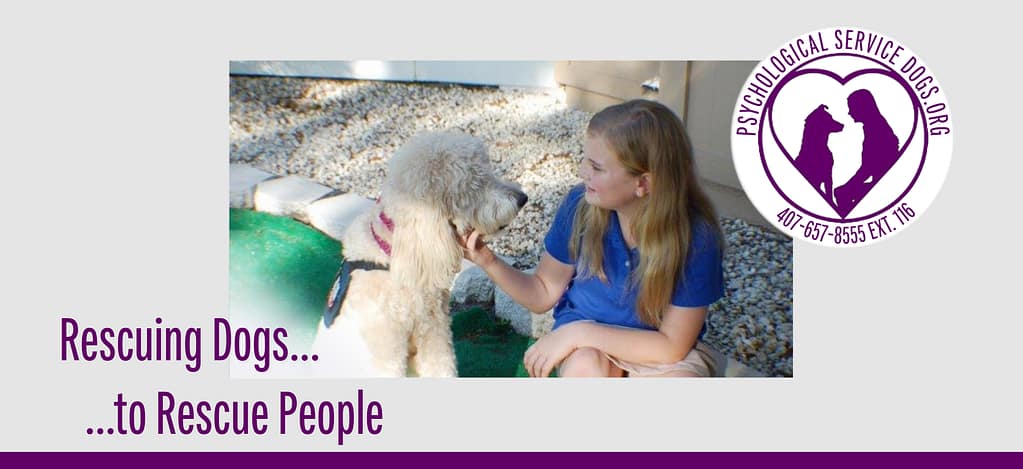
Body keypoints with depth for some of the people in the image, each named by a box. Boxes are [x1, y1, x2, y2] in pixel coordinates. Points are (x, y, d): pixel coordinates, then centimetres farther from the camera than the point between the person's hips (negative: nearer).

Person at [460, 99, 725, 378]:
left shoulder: (696, 236, -24)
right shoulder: (580, 205, -17)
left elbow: (673, 345, -21)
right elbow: (543, 295, -4)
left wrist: (579, 333, -27)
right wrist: (489, 262, -23)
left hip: (656, 346, -1)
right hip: (585, 334, 1)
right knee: (587, 366, -33)